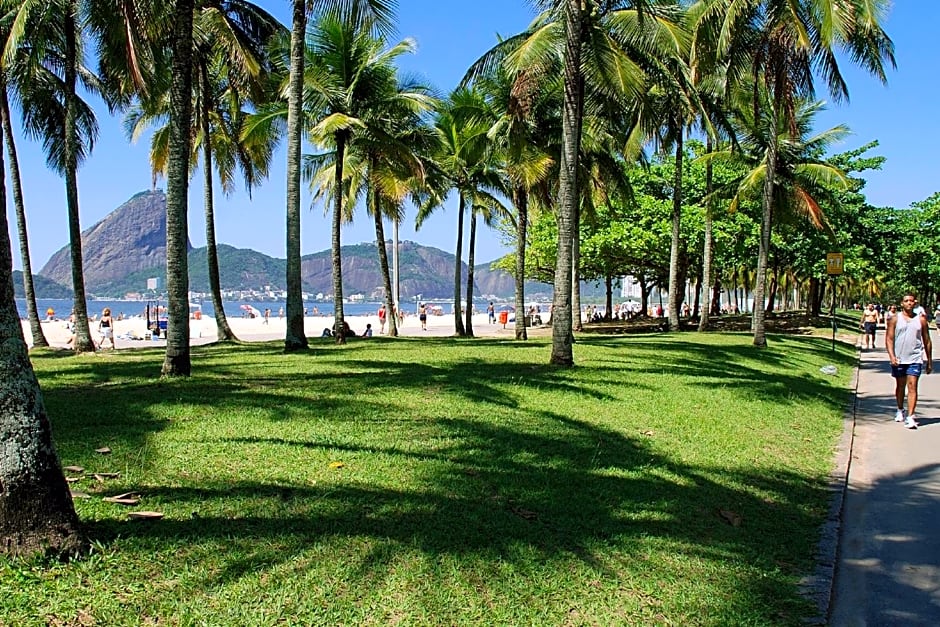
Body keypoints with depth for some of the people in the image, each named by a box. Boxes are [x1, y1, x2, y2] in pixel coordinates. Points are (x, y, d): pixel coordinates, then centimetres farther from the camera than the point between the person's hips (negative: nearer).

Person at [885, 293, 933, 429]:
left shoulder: (921, 320, 5)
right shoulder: (895, 319, 2)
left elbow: (927, 341, 10)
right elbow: (889, 339, -1)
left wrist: (929, 361, 11)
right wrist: (891, 356, -14)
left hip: (915, 359, -1)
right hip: (898, 359, 1)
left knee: (912, 386, -9)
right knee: (900, 386, 15)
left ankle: (910, 417, -12)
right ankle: (900, 411, 34)